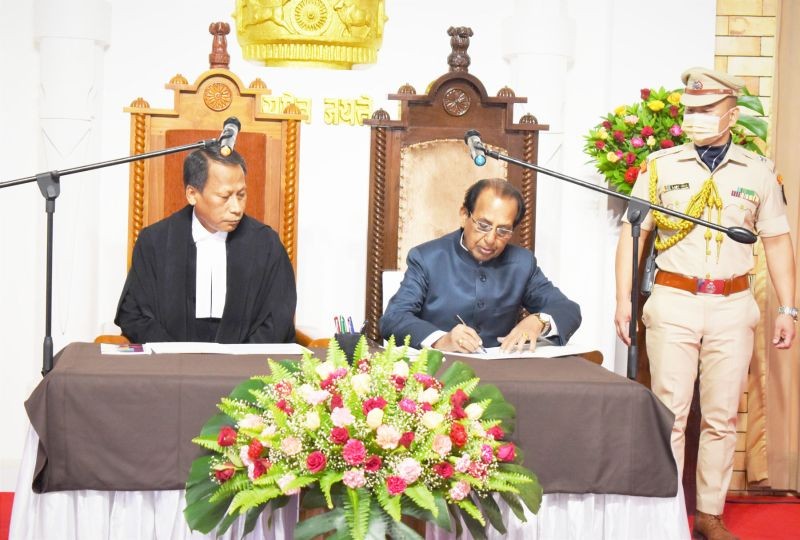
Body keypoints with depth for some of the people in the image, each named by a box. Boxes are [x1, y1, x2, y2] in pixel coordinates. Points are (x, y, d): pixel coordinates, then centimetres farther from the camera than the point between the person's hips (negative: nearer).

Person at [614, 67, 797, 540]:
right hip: (674, 302, -1)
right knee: (670, 411, -1)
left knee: (722, 416, 6)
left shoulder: (759, 172, 5)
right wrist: (623, 301, -3)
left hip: (733, 306, 1)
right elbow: (633, 234, 4)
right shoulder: (661, 166, 2)